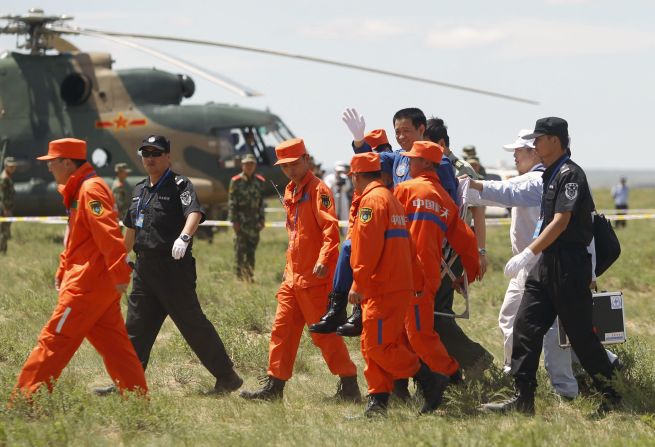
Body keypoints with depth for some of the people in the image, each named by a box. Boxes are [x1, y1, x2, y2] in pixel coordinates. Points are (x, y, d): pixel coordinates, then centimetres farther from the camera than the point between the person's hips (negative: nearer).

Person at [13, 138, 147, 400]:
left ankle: (25, 399, -6)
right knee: (114, 345, 9)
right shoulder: (77, 191, 19)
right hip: (102, 285, 10)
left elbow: (108, 235, -23)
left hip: (88, 283, -10)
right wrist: (62, 273, 22)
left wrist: (119, 273, -29)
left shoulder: (91, 189, -13)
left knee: (53, 341, -7)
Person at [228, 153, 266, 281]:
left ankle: (250, 275, 10)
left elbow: (262, 202, 14)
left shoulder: (260, 182, 10)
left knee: (252, 250, 5)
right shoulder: (236, 181, -2)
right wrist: (234, 221, -10)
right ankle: (239, 275, 0)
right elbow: (231, 202, -4)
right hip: (241, 219, -4)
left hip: (254, 221, 4)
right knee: (240, 249, -3)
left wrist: (262, 219, 8)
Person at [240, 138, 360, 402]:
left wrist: (323, 261, -33)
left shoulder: (318, 190, -11)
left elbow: (331, 229, -21)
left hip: (315, 277, -9)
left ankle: (349, 386, 1)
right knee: (282, 329, 8)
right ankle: (274, 386, 13)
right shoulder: (290, 192, 17)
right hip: (293, 276, 9)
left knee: (323, 333, -6)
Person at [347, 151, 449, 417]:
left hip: (383, 290, -10)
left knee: (379, 346, -10)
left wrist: (358, 283, -19)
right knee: (373, 346, 9)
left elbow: (367, 246, -19)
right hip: (400, 286, 10)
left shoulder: (371, 199, -10)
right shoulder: (391, 198, 22)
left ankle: (430, 381, -7)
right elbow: (405, 245, 23)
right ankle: (378, 399, 7)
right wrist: (418, 282, 24)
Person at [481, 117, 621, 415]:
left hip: (568, 265, -9)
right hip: (546, 263, 9)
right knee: (525, 325, 1)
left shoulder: (570, 174, -13)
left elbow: (560, 222, -21)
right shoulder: (550, 175, 16)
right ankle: (523, 399, 1)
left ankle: (610, 394, 9)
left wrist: (529, 253, -26)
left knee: (580, 332, -3)